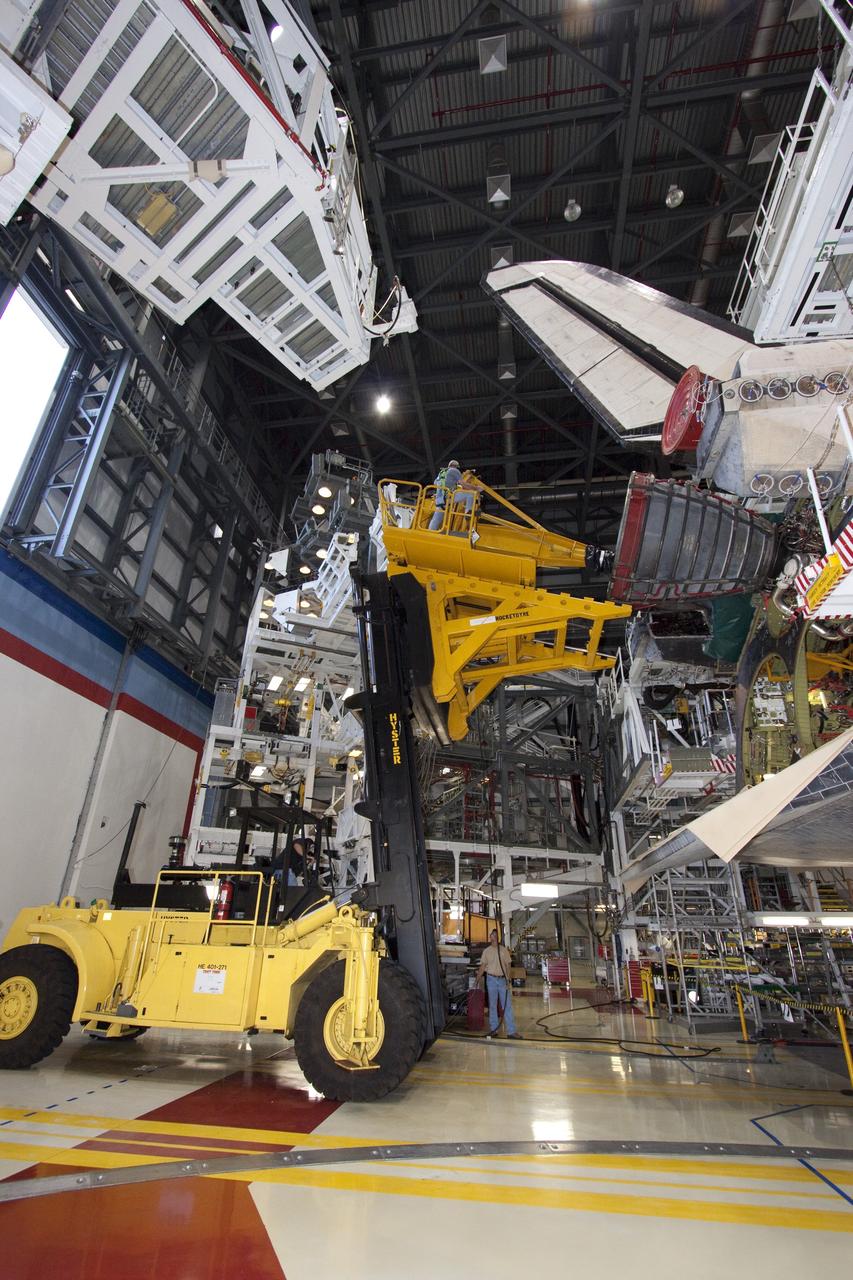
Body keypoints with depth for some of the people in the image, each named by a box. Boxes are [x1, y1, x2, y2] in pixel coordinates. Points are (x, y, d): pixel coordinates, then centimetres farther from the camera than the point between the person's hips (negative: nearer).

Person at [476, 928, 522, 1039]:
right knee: (492, 1005, 8)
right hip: (491, 979, 0)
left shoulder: (504, 950, 3)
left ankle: (511, 1031, 0)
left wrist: (508, 980, -5)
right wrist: (477, 979, 1)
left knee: (507, 1005, -2)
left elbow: (508, 965, 2)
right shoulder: (487, 951, 2)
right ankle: (493, 1029, 19)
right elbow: (483, 966, 5)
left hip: (503, 979, 0)